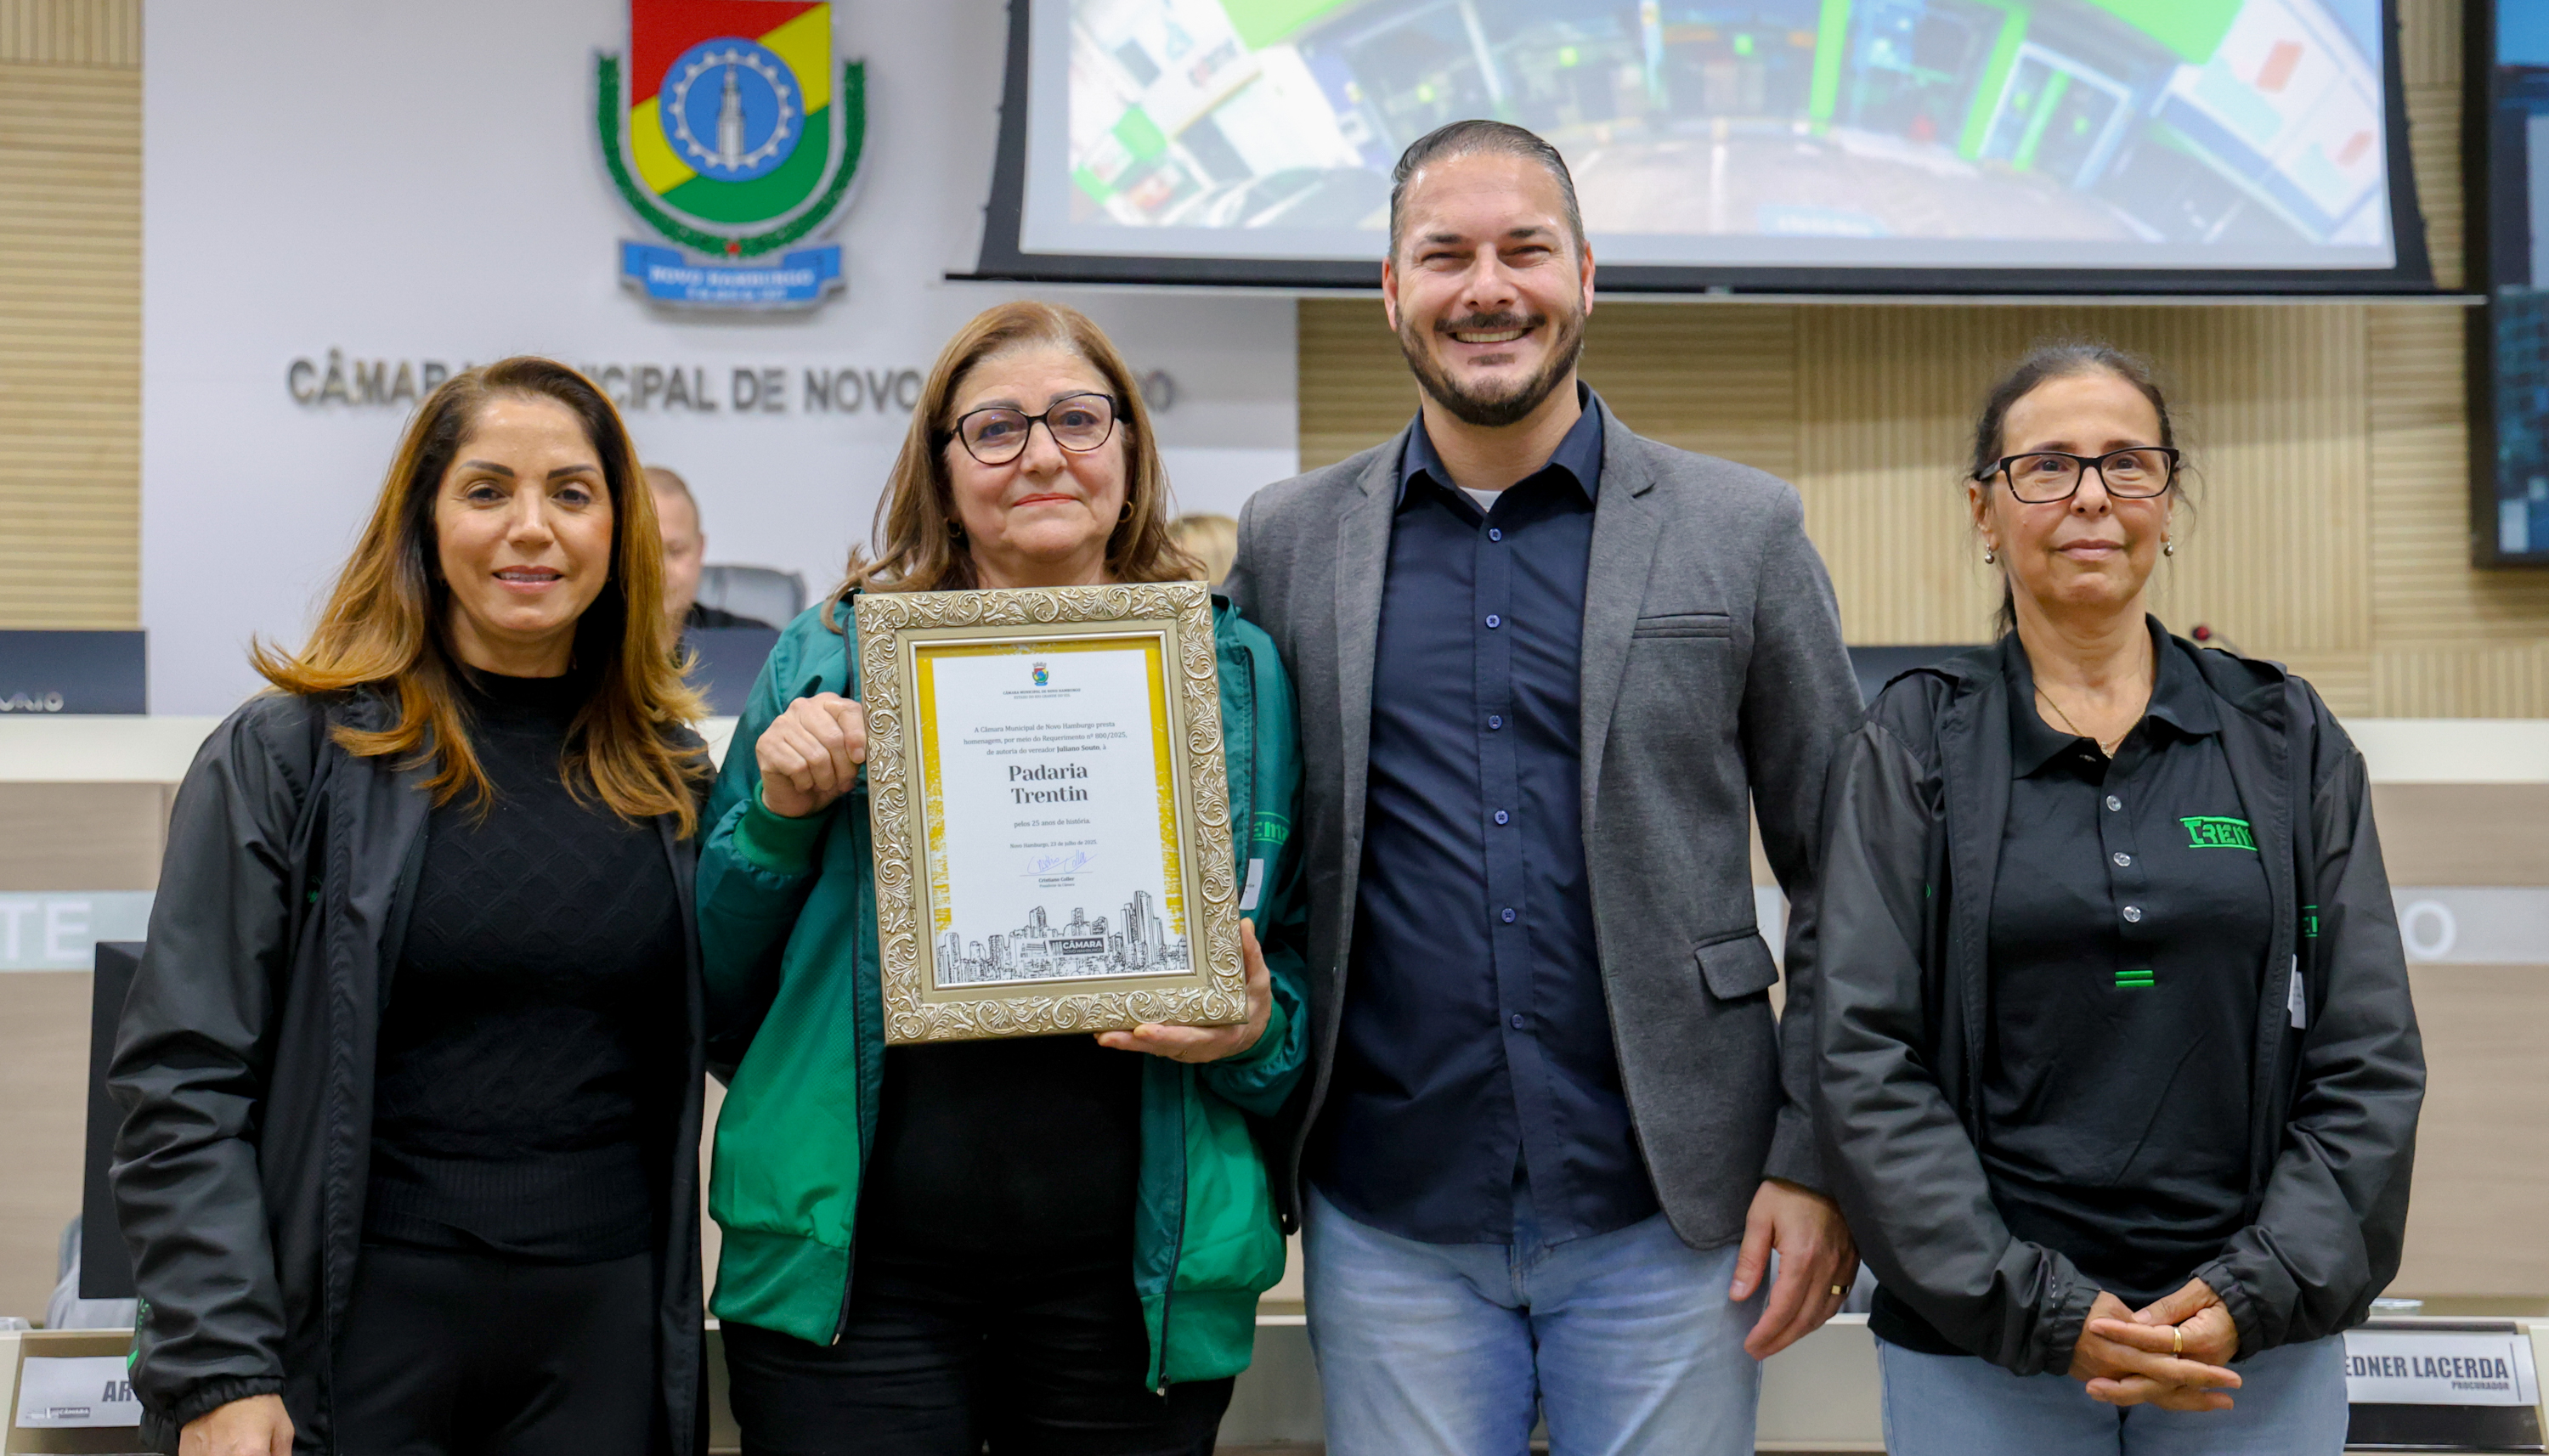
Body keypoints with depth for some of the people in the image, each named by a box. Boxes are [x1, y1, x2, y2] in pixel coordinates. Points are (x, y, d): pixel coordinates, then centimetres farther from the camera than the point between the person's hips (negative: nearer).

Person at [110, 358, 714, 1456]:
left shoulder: (667, 774, 7)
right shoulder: (287, 756, -4)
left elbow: (724, 1037, 13)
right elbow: (182, 1086, -7)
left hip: (604, 1327, 3)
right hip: (362, 1326, -3)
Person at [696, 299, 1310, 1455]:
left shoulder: (1240, 673, 7)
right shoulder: (832, 659, 5)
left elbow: (1306, 959, 12)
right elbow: (715, 981, 8)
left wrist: (1258, 1029, -9)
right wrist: (776, 814, -9)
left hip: (1137, 1285, 1)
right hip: (855, 1272, -1)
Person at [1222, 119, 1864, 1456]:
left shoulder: (1741, 532, 2)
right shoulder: (1287, 542, 6)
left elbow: (1840, 880, 3)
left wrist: (1814, 1161, -3)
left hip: (1666, 1211, -1)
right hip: (1389, 1223, 1)